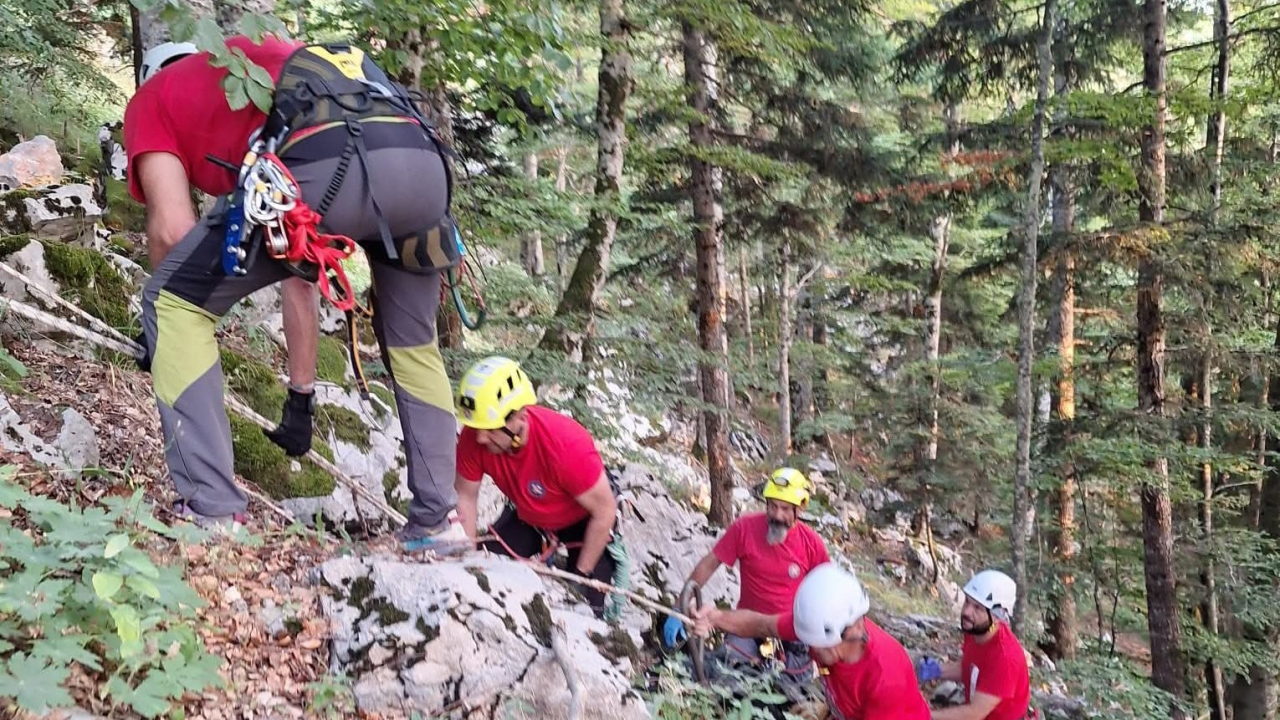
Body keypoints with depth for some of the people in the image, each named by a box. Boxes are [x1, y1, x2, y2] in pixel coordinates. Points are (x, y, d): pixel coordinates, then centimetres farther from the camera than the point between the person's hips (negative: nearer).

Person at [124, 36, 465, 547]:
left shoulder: (151, 100, 30)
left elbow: (173, 231, 13)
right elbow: (302, 275, 43)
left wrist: (166, 319, 34)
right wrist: (300, 397, 48)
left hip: (326, 163, -6)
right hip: (423, 159, 7)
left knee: (174, 303, 14)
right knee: (412, 342, 30)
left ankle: (213, 516, 11)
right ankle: (438, 521, 33)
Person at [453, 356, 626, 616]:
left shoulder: (567, 445, -40)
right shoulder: (474, 437, -28)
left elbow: (604, 512, -27)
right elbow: (466, 497, -11)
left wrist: (581, 574, -18)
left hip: (583, 518, -4)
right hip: (527, 515, 4)